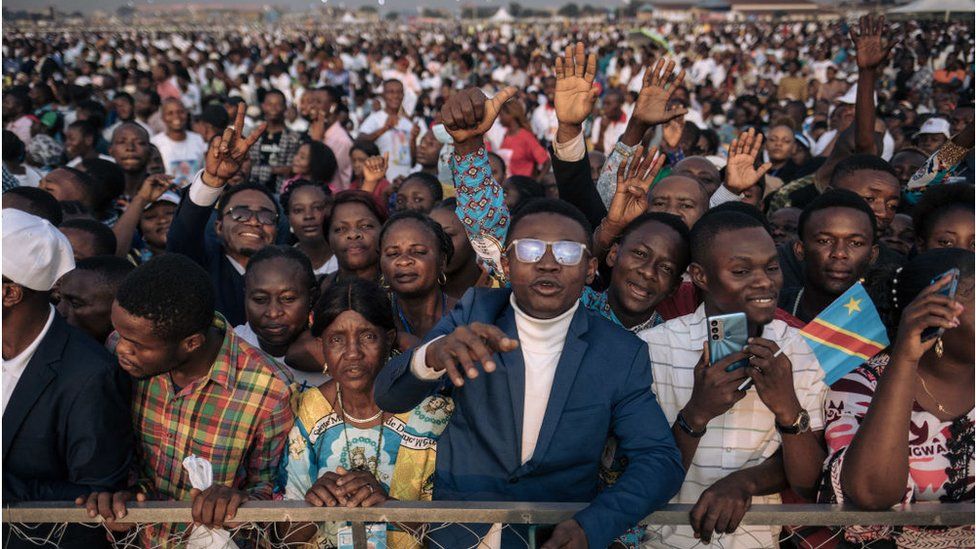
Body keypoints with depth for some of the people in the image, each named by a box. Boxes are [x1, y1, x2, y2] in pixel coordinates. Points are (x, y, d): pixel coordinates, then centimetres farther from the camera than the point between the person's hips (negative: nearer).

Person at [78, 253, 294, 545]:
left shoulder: (270, 391, -22)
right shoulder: (120, 347, -10)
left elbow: (270, 488, -7)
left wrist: (242, 500, -26)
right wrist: (117, 489, -12)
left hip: (218, 541, -3)